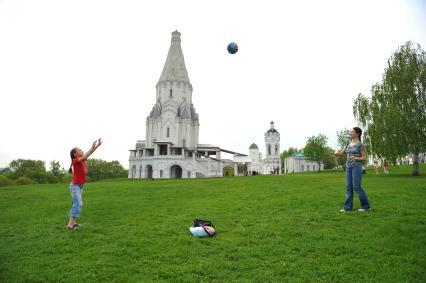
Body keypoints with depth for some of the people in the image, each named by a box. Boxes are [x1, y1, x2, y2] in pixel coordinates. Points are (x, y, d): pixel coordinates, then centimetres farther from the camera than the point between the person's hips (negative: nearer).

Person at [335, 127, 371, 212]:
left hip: (356, 166, -6)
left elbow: (364, 157, -4)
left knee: (357, 186, -7)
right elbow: (340, 153, 15)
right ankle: (347, 207, 5)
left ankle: (366, 206, 8)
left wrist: (356, 158, -22)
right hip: (348, 167, 6)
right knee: (349, 187, 4)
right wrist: (337, 152, -8)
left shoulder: (360, 145, -5)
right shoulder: (349, 144, 14)